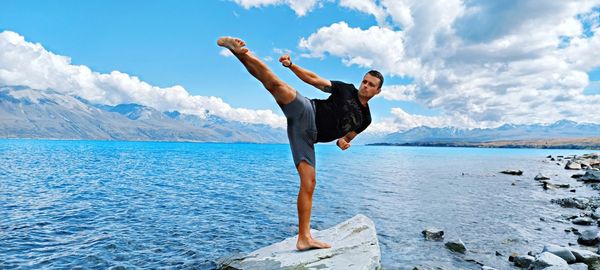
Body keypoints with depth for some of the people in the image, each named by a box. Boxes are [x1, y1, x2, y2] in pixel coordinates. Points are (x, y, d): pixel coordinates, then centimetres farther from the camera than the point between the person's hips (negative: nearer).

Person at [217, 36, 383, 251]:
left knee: (309, 183, -4)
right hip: (306, 112, -3)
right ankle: (237, 50, -37)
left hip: (308, 136, 3)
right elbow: (313, 79, 9)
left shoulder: (365, 119, 21)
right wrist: (291, 65, -4)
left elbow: (347, 137, 29)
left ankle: (304, 238, 1)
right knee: (278, 86, -32)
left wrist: (342, 142, 4)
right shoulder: (346, 90, 12)